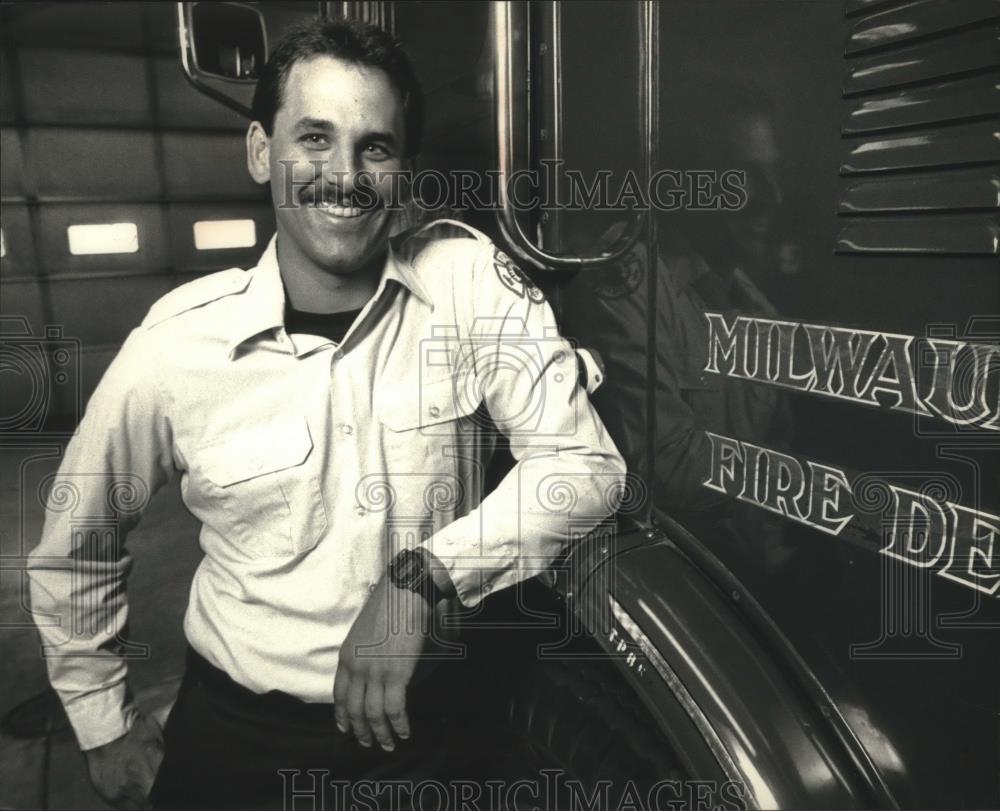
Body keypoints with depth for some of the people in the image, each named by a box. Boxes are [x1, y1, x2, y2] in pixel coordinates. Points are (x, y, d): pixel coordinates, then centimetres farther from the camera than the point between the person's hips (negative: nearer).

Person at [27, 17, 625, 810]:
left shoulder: (465, 277, -12)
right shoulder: (175, 344, -11)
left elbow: (584, 463, -17)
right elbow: (75, 551, 4)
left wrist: (421, 579, -27)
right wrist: (107, 727, 8)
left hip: (429, 713, 0)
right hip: (238, 730, 1)